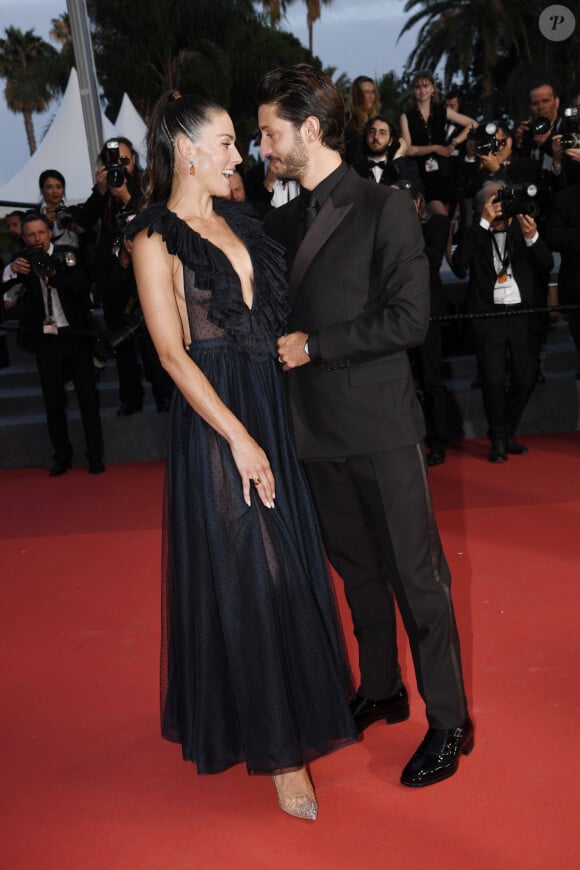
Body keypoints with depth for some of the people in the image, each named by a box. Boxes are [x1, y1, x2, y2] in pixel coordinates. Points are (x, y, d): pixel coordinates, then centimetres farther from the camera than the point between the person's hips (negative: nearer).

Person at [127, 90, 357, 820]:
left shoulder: (237, 219, 11)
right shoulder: (156, 238, -9)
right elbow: (172, 354, -14)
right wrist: (239, 437, -17)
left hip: (275, 403, 7)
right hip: (217, 414, -7)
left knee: (290, 560, 14)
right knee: (249, 573, 0)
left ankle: (295, 698, 35)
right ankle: (277, 746, 13)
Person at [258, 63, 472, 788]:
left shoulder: (385, 209, -7)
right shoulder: (281, 223, 11)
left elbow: (408, 320, -15)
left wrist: (313, 345, -14)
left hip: (382, 428, -6)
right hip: (320, 429, 6)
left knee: (415, 573, 1)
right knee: (357, 568, 17)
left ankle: (449, 720, 16)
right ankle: (380, 691, 34)